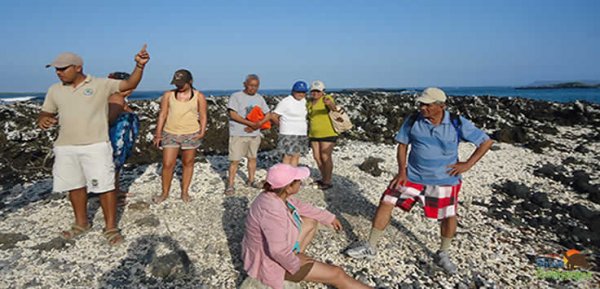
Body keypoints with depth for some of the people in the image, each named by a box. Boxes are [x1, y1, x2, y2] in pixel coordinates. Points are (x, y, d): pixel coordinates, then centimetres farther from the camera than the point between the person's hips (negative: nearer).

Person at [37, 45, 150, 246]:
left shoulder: (101, 84, -4)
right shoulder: (55, 90, 10)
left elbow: (129, 84, -12)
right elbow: (45, 113, 19)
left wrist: (139, 66, -30)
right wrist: (42, 120, -7)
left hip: (96, 146, -5)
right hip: (65, 148, 5)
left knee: (105, 186, -3)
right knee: (75, 186, 15)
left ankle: (111, 227, 8)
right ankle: (81, 223, 32)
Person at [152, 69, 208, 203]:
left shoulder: (199, 96, -1)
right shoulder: (168, 95, 2)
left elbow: (203, 116, 1)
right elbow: (162, 114, 3)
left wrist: (202, 132, -11)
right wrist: (158, 133, -2)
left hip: (191, 135, -1)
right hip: (170, 134, 1)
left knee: (188, 163, 9)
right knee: (167, 165, 0)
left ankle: (184, 192, 23)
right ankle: (165, 193, 18)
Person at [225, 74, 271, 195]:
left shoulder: (259, 98, 10)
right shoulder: (236, 96, -6)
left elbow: (268, 115, 7)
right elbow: (233, 114, -16)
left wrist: (258, 125, -11)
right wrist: (251, 123, -19)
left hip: (254, 134, 5)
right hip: (238, 134, -5)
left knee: (252, 158, 14)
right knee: (235, 160, -4)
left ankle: (251, 180, 29)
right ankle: (230, 185, 4)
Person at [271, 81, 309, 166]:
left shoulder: (304, 101, 11)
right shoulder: (286, 102, -10)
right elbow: (274, 116, -8)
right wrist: (282, 124, 4)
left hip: (302, 134, 7)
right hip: (289, 134, -6)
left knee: (296, 156, 8)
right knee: (288, 156, -5)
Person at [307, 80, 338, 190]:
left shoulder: (327, 98, -10)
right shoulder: (310, 103, 11)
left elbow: (333, 107, -31)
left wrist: (330, 104, -53)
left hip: (328, 134, -7)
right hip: (314, 135, 7)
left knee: (326, 157, -5)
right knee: (317, 157, 11)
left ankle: (328, 182, 5)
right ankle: (324, 178, 26)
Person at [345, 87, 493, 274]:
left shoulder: (458, 124, -12)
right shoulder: (413, 121, -8)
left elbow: (486, 141, -4)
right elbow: (402, 145, 4)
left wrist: (468, 164, -10)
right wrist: (401, 171, -6)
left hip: (444, 181, -1)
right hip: (412, 177, 1)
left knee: (449, 217, 4)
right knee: (385, 203, -5)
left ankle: (442, 255, 35)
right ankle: (370, 248, 10)